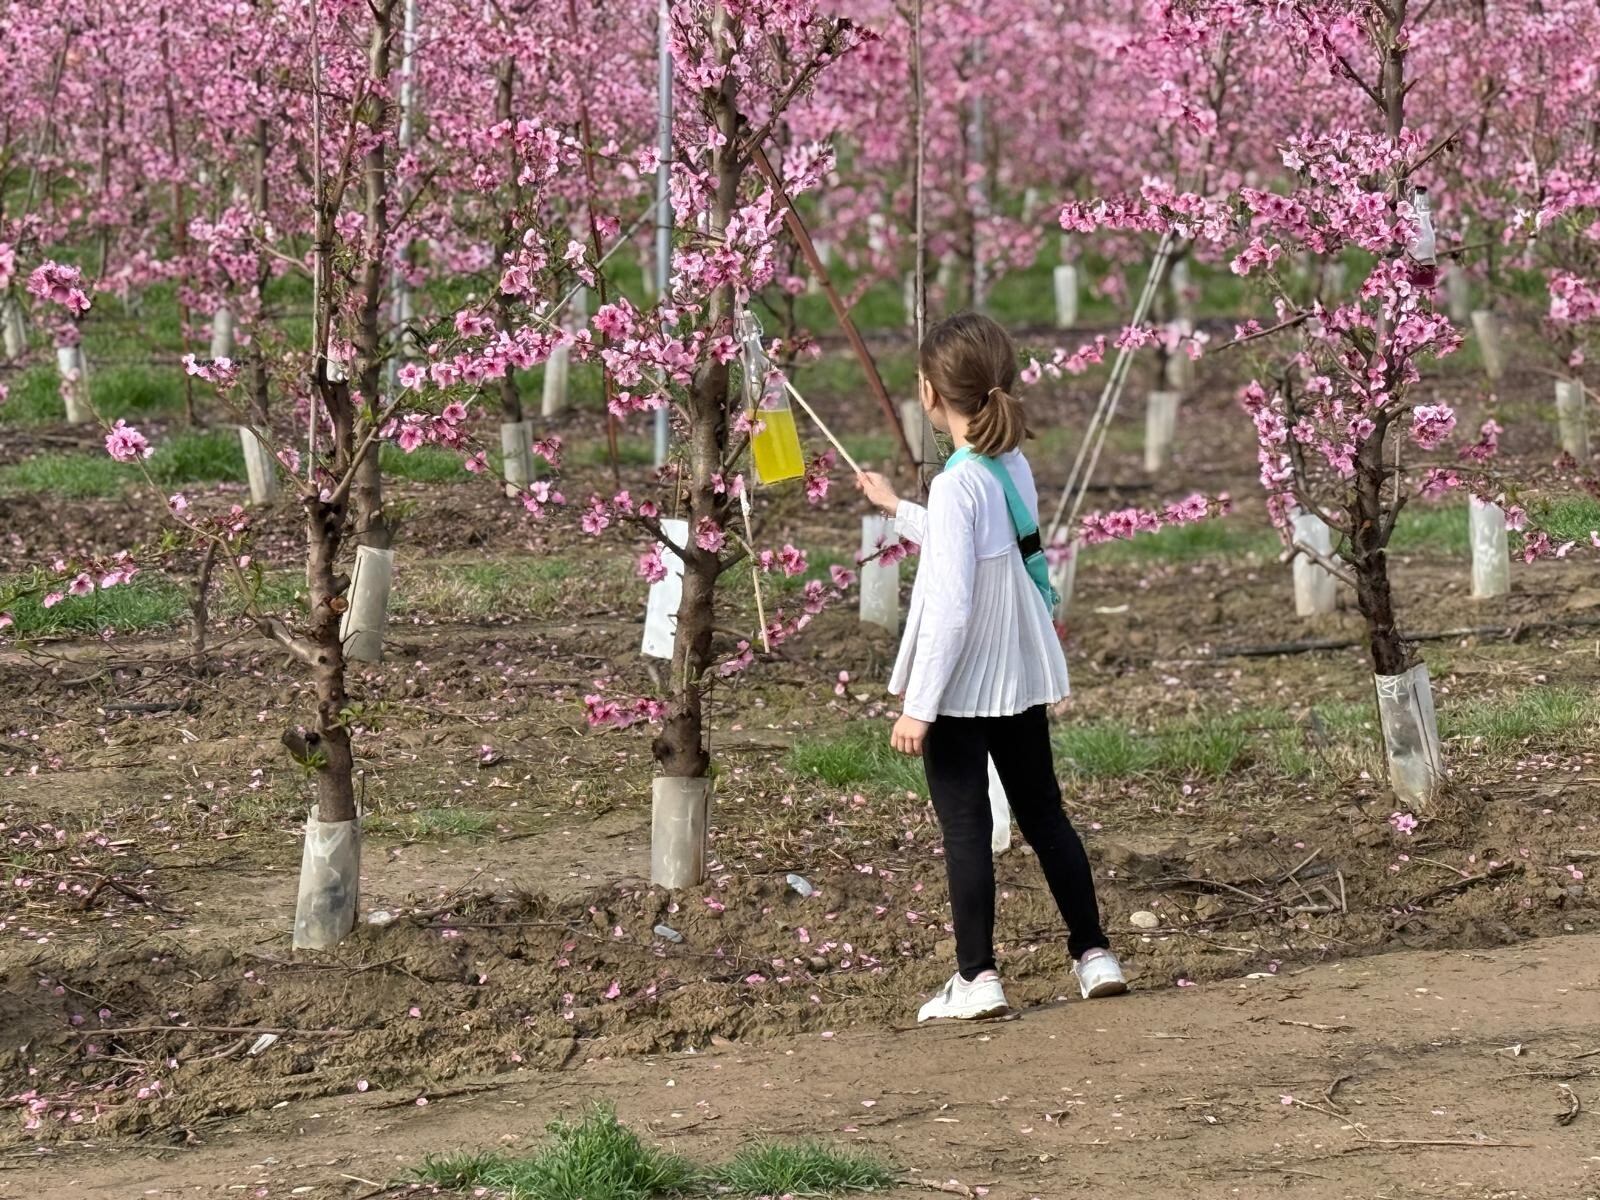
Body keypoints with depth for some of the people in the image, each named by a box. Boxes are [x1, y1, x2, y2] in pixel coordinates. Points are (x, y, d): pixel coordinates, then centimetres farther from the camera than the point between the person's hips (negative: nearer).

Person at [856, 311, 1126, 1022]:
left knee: (965, 827, 0)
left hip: (961, 685, -8)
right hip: (1022, 676, 8)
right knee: (1042, 813, 16)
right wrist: (896, 509, 34)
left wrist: (917, 705, -19)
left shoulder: (958, 483, -21)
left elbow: (950, 605, -23)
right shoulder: (1015, 467, 3)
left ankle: (977, 979, 2)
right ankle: (1094, 956, 21)